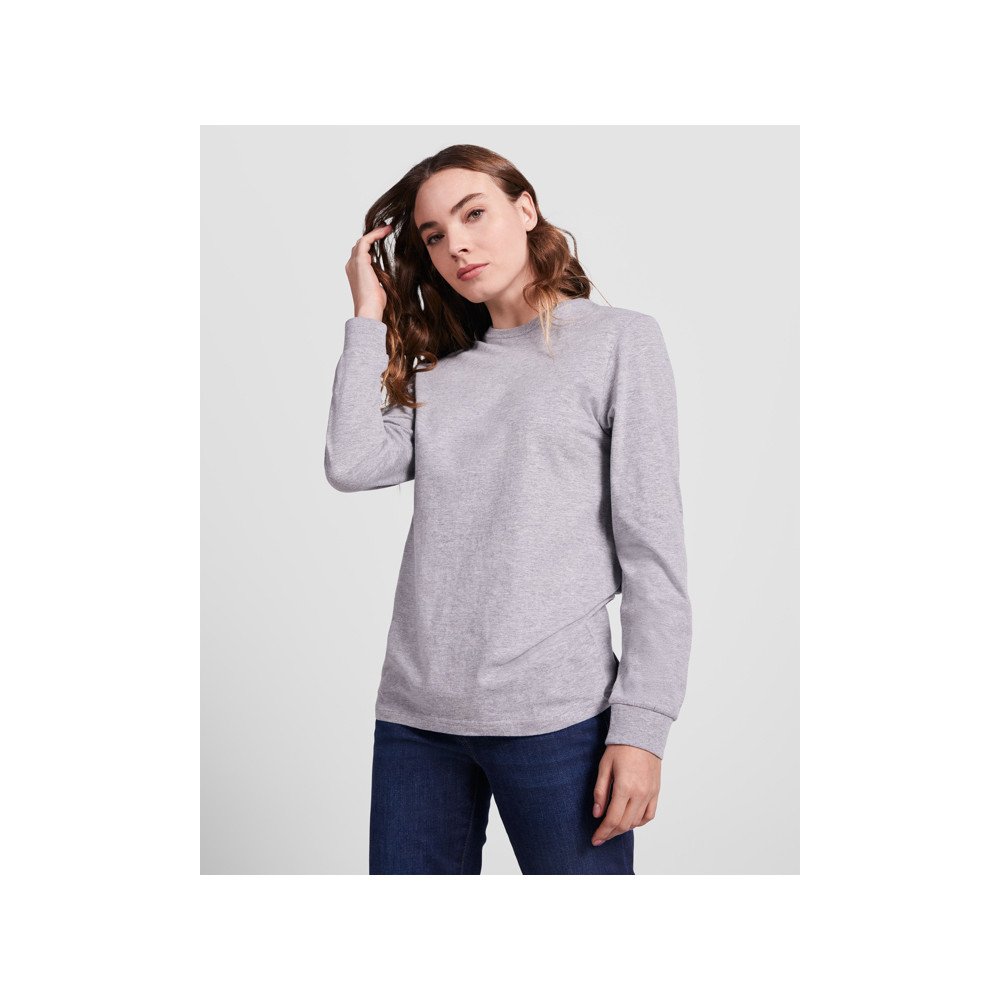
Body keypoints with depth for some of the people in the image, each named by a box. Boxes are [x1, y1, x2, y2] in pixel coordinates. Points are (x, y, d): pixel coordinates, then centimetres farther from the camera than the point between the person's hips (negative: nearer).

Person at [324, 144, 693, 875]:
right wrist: (370, 314, 7)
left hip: (554, 714, -4)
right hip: (414, 713, 5)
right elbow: (352, 466, -1)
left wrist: (641, 726, -11)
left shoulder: (621, 340, 2)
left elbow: (654, 548, -4)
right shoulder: (437, 371, 17)